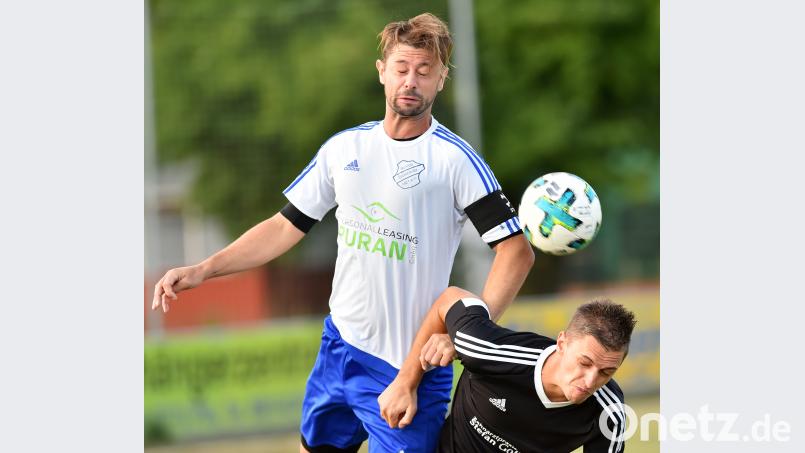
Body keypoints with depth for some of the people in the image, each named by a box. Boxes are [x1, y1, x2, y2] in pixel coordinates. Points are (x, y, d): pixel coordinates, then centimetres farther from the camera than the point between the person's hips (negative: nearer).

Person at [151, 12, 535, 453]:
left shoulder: (455, 159, -10)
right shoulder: (344, 148, 6)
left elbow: (516, 251, -13)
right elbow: (287, 226, 14)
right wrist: (201, 270, 6)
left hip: (410, 366, -6)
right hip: (340, 346, 6)